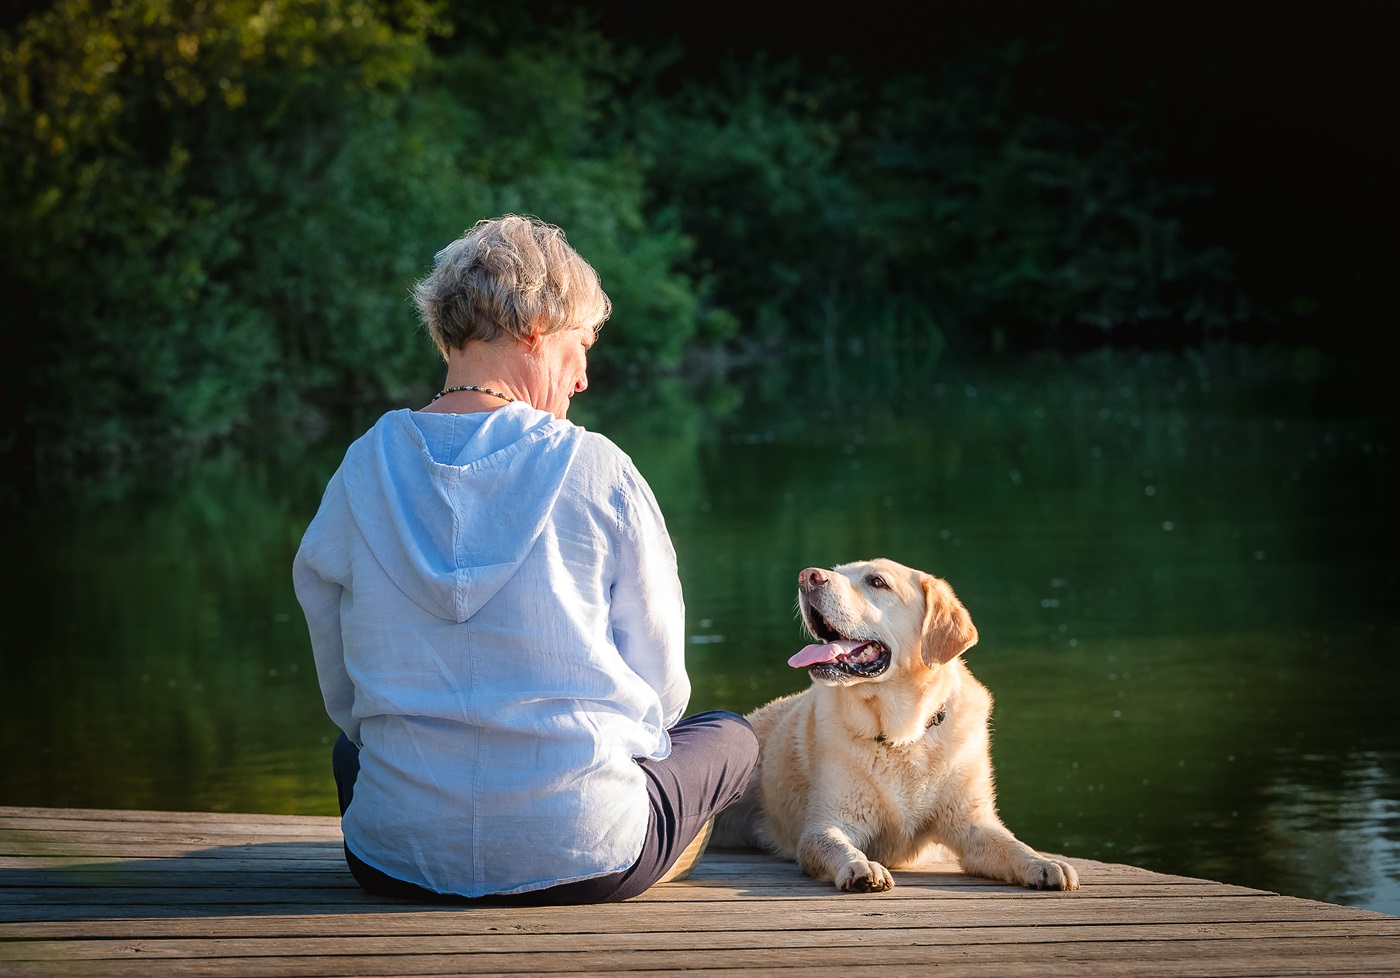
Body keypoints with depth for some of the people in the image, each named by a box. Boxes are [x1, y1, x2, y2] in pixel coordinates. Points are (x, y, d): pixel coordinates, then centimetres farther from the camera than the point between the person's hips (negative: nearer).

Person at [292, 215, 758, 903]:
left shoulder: (363, 471, -2)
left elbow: (342, 694, 6)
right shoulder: (599, 473, -10)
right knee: (730, 737, 27)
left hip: (396, 863, 4)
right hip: (583, 861, -3)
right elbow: (659, 685, -2)